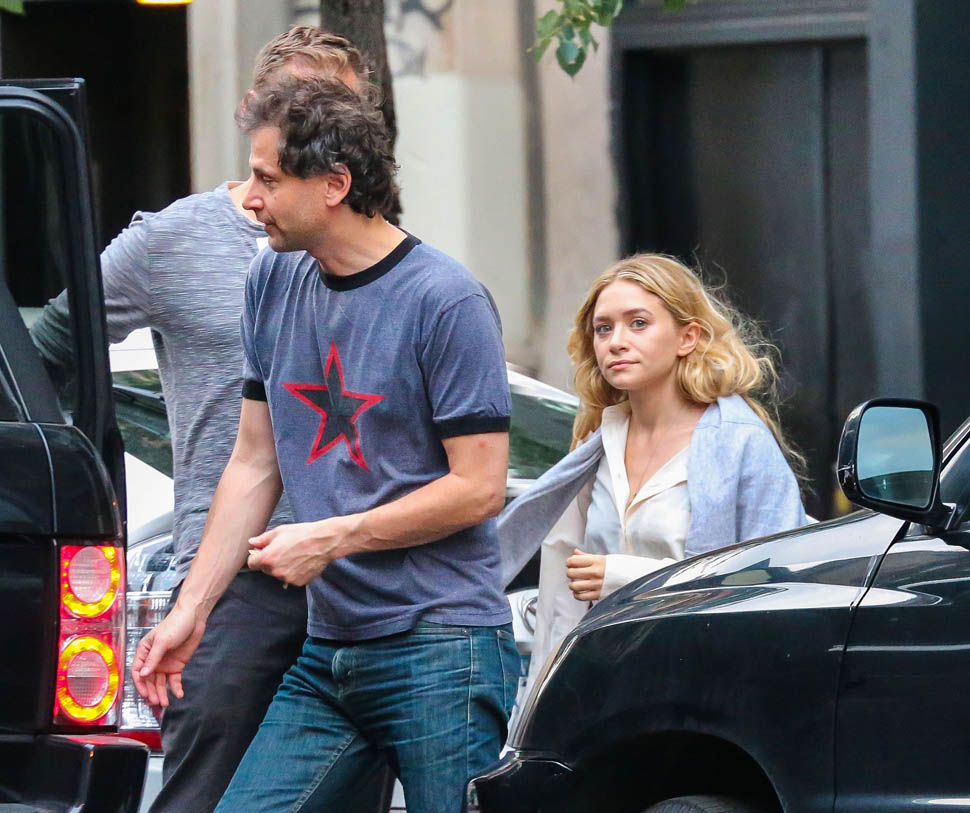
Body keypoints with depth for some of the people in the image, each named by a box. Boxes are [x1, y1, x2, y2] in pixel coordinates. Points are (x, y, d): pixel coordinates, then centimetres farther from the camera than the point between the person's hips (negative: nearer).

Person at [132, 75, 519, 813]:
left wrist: (330, 539, -9)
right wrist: (191, 611, 13)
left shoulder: (446, 301, -9)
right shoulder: (274, 283, 12)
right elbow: (254, 465, 17)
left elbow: (478, 488, -11)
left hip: (440, 645, -6)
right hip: (327, 650, 6)